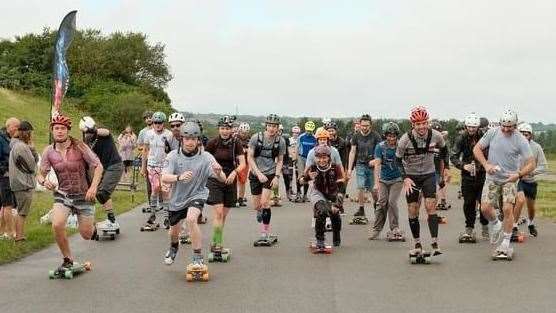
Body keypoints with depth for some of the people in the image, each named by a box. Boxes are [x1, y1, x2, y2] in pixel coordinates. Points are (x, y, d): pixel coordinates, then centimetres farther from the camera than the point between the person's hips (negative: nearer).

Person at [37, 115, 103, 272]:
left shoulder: (79, 147, -13)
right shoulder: (49, 151, -4)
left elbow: (98, 166, -10)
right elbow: (40, 174, 3)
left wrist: (93, 187, -22)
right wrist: (44, 181, -21)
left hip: (83, 195, -2)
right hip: (62, 195, 2)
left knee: (86, 235, 2)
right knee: (57, 225, -24)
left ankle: (91, 226, 42)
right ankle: (68, 260, -2)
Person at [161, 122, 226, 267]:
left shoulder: (205, 157, -18)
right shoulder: (173, 156, -15)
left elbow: (223, 179, -24)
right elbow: (164, 178, -26)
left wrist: (218, 173, -49)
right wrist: (179, 177, -47)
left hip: (197, 195, -3)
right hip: (177, 197, 3)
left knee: (191, 219, -32)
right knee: (174, 232, 19)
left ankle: (198, 258, -19)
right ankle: (174, 246, 57)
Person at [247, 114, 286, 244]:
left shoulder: (280, 141, -6)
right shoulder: (256, 138, -10)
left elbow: (280, 161, 4)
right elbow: (250, 157, -8)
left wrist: (277, 176, -9)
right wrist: (259, 173, -17)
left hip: (270, 173, -1)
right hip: (256, 173, 1)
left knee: (264, 202, -16)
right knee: (256, 205, 8)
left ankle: (265, 233, -8)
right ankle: (260, 213, 47)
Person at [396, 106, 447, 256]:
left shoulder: (436, 136, -14)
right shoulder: (405, 139, -20)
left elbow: (443, 149, 9)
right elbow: (398, 159, -7)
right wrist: (405, 178, -16)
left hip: (429, 174, 0)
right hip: (411, 176, 0)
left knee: (431, 207, -12)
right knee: (413, 210, 2)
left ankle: (435, 244, -11)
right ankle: (417, 245, 13)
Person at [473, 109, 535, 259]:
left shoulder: (521, 140, -11)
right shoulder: (492, 133, -5)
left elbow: (531, 164, -10)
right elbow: (477, 148, 3)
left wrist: (518, 174, -27)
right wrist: (486, 165, -12)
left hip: (510, 180, -2)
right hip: (492, 178, 2)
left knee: (507, 209, -15)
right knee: (485, 208, -11)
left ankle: (506, 244, -3)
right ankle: (495, 224, 23)